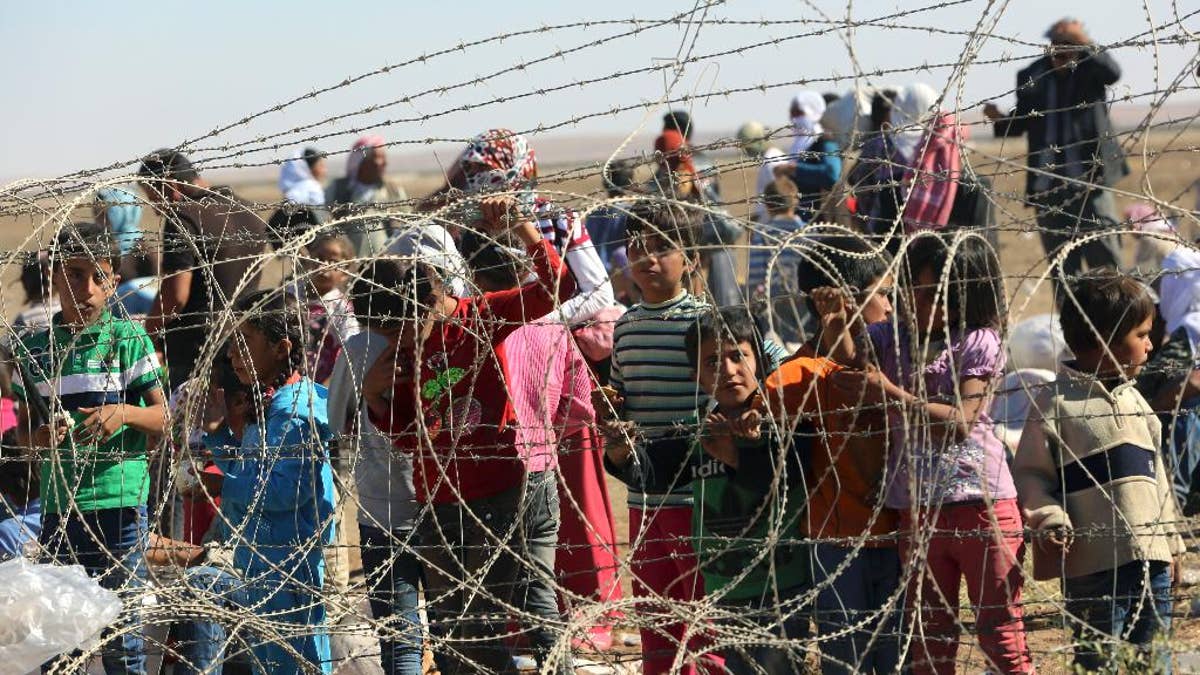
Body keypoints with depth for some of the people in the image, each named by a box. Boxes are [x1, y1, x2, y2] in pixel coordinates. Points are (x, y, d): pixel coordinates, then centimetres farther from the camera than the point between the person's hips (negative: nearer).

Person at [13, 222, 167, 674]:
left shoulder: (129, 339, 0)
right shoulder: (35, 348, 7)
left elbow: (161, 418, 2)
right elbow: (24, 428, 15)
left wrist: (125, 413, -17)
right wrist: (40, 435, -7)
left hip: (118, 497, -3)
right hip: (58, 498, 3)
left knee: (120, 619, 1)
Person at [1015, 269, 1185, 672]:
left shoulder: (1134, 401, 17)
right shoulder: (1056, 404, -6)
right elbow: (1029, 474, -6)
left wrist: (1171, 543, 21)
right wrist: (1050, 519, -22)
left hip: (1153, 562, 7)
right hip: (1093, 566, -7)